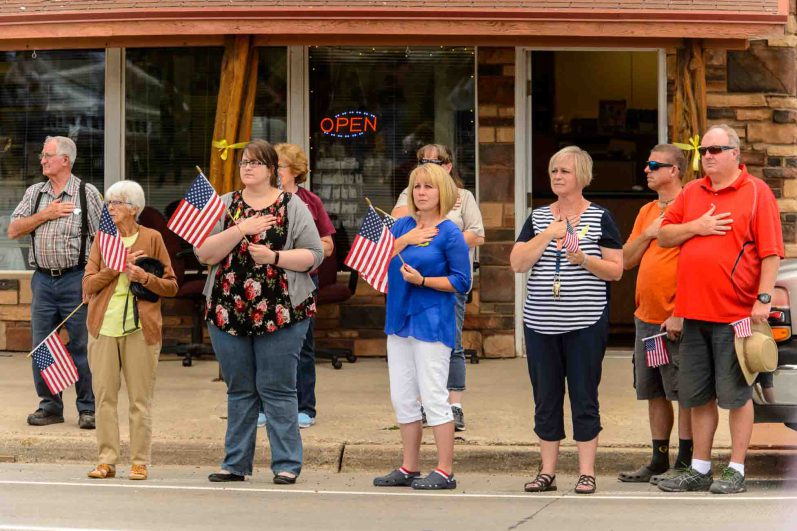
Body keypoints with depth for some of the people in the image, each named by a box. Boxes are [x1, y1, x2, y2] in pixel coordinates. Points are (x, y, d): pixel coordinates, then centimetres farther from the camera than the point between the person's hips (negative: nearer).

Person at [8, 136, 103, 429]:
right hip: (43, 280, 4)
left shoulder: (87, 193, 1)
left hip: (76, 280, -4)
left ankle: (87, 409, 6)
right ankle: (49, 406, 15)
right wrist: (46, 215, -6)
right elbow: (13, 230, 6)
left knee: (81, 346, -2)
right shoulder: (34, 193, 13)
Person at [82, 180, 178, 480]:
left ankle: (140, 462, 4)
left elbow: (171, 286, 5)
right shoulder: (103, 239, 11)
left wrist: (145, 278, -12)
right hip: (104, 326, 3)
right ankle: (107, 460, 7)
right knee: (104, 396, 1)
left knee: (140, 399, -1)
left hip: (140, 328, -2)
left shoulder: (152, 238, 3)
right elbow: (88, 283, 3)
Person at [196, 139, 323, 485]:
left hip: (280, 313, -3)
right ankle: (236, 463, 15)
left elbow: (314, 255, -3)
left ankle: (287, 465, 2)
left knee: (277, 389, -2)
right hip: (228, 311, 3)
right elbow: (203, 253, -3)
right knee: (239, 390, 9)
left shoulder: (292, 206, 3)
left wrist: (275, 257, -15)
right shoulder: (225, 206, 9)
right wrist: (241, 229, -14)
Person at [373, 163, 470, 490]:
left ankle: (445, 472, -1)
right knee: (402, 398, 10)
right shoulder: (402, 225, 10)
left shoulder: (450, 233, -7)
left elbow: (462, 282, -9)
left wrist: (423, 281, -18)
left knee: (433, 396, -6)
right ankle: (409, 469, 19)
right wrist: (403, 241, -11)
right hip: (399, 319, 7)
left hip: (431, 322, -7)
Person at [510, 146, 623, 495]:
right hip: (540, 323, 3)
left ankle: (586, 472, 6)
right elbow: (517, 263, 0)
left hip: (585, 323, -3)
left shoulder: (600, 218, 2)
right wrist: (548, 235, -9)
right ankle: (547, 471, 13)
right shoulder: (538, 218, 11)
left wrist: (584, 260, -17)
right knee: (546, 399, 6)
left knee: (584, 397, 0)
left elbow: (616, 270, -1)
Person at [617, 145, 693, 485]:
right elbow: (626, 261, 16)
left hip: (676, 320, -8)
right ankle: (659, 461, 18)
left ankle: (685, 464, 2)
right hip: (646, 317, 8)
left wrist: (680, 315, -19)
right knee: (654, 394, 11)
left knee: (683, 393, -3)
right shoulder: (646, 212, 17)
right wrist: (647, 234, -2)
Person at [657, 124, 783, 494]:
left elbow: (771, 252, -8)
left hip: (735, 312, -6)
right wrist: (696, 227, -4)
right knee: (699, 396, 11)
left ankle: (736, 471, 6)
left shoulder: (756, 193, -3)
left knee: (736, 394, 0)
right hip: (694, 311, 6)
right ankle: (700, 469, 18)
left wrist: (764, 298, -16)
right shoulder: (691, 193, 14)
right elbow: (664, 236, 14)